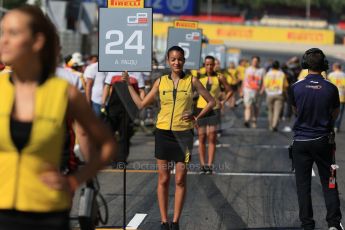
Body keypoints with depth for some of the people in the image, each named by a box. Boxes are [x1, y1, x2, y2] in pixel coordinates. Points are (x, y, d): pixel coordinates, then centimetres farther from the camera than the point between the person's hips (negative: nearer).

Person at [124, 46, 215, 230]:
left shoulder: (192, 81, 0)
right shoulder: (160, 82, 4)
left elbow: (211, 101, 7)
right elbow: (141, 104, 9)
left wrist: (197, 117, -4)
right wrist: (129, 85, 6)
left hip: (183, 134, -1)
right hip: (163, 133, 1)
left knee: (180, 180, 2)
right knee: (163, 179, 3)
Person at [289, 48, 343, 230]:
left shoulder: (296, 87, -7)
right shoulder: (331, 89, -7)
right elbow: (335, 113, 7)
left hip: (301, 141, 0)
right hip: (323, 140, 0)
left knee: (303, 184, 6)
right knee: (328, 183, 9)